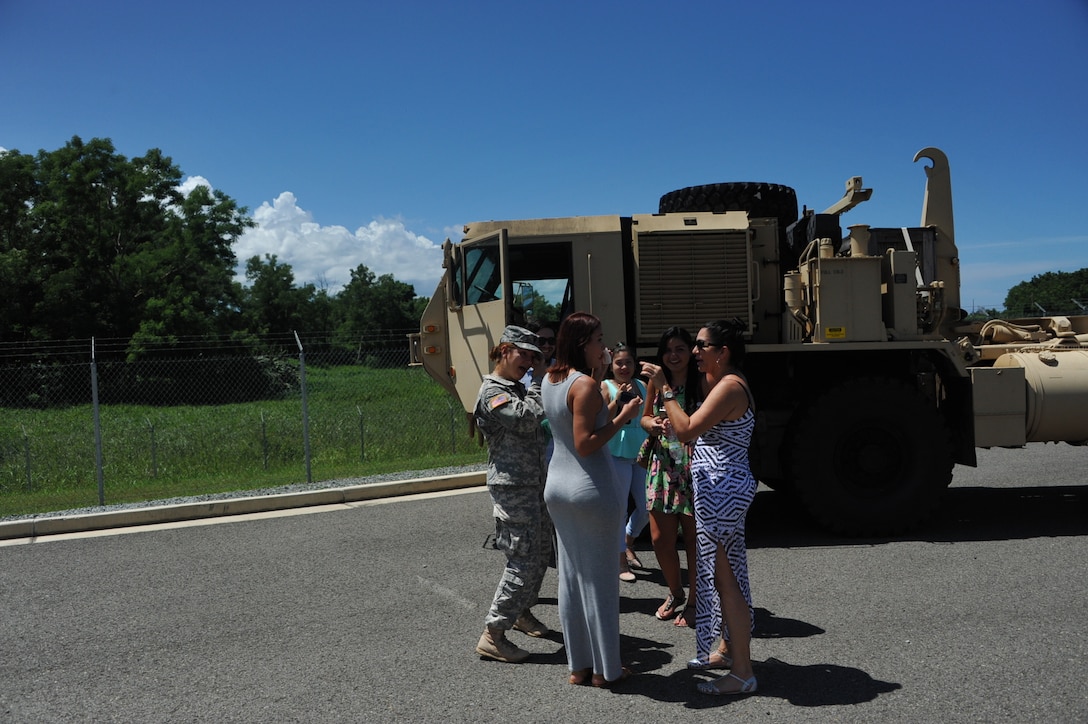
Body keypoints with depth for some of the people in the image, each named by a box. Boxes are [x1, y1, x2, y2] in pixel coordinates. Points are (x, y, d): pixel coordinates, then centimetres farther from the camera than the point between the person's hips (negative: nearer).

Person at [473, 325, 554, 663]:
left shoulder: (518, 388, 17)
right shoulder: (492, 391, -13)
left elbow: (540, 423, 15)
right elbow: (527, 419, -26)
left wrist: (540, 381, 6)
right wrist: (539, 382, -13)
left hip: (534, 484, 10)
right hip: (513, 487, -10)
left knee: (541, 554, 18)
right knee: (524, 560, -9)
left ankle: (522, 611, 36)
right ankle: (492, 635, -1)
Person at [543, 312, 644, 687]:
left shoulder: (550, 380, 7)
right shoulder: (585, 385, -18)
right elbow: (585, 444, -22)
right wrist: (622, 418, -17)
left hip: (557, 486, 8)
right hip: (593, 489, -8)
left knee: (570, 576, 14)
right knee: (599, 578, 4)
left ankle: (578, 665, 25)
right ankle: (606, 668, 16)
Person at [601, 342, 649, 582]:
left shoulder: (641, 385, 10)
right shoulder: (605, 387, -4)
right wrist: (617, 401, -24)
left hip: (640, 454, 5)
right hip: (617, 455, -5)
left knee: (646, 507, 10)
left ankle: (628, 543, 36)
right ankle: (622, 562, 12)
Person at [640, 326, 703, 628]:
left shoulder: (702, 382, -8)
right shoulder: (655, 382, 7)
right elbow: (646, 417, 19)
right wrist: (653, 424, -4)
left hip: (694, 467, -4)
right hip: (663, 465, 5)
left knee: (693, 538, 5)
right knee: (660, 539, 8)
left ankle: (694, 601, 24)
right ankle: (675, 593, 33)